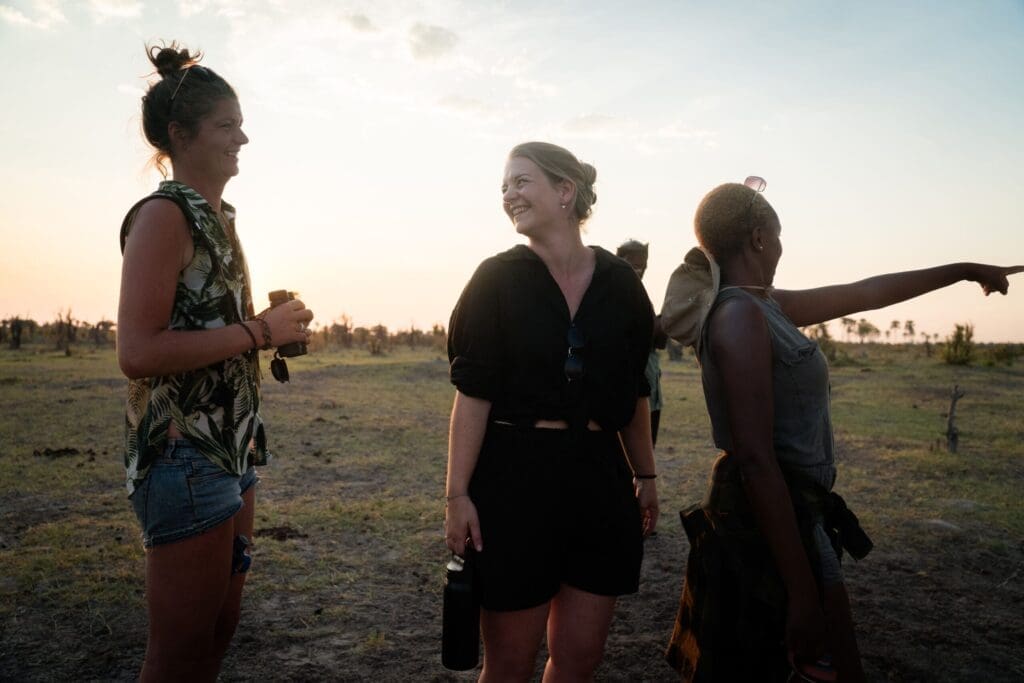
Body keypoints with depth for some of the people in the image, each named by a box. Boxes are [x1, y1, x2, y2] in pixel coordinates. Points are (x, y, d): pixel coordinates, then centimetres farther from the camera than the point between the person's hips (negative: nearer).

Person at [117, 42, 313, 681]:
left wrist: (274, 332, 8)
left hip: (230, 450, 9)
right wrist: (258, 331, -17)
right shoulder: (164, 214, -13)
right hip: (183, 456, -9)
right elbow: (138, 352, -22)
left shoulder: (218, 216, 14)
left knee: (220, 628, 19)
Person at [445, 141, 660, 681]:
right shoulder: (497, 278, -4)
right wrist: (457, 494, -13)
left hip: (600, 477, 3)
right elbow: (473, 393, -8)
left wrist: (646, 476, 13)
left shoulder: (620, 282, 4)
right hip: (514, 476, -3)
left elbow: (633, 391, 11)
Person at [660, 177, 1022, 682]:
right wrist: (804, 595, -24)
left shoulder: (764, 305, 8)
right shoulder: (740, 314, -20)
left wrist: (963, 271, 31)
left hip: (790, 514, 10)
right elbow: (755, 461, -25)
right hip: (768, 527, -9)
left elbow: (863, 294, 21)